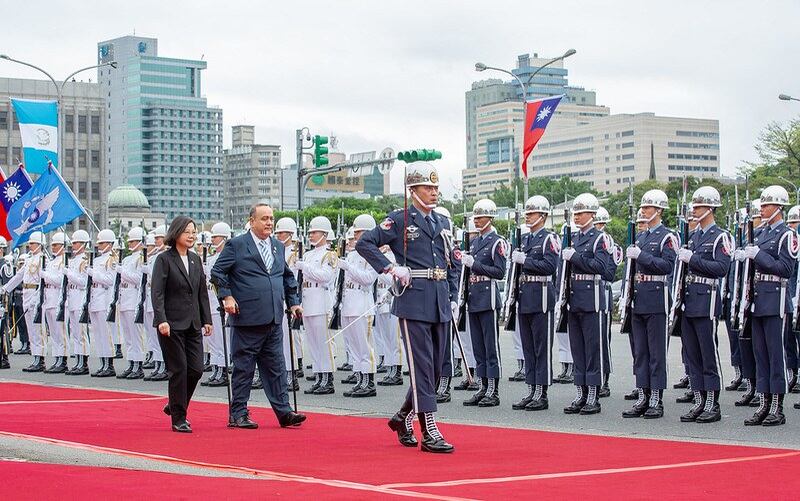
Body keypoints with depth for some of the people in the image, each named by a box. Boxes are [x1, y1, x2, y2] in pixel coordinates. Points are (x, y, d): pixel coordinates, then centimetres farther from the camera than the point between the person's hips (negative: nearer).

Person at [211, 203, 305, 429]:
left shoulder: (278, 246, 16)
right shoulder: (236, 245, -3)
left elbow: (288, 276, 25)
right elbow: (217, 272, -4)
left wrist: (293, 301, 16)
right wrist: (227, 296, -14)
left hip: (274, 319, 6)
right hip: (247, 318, -6)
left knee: (276, 368, 7)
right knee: (243, 368, 1)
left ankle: (283, 412, 9)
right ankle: (238, 414, 7)